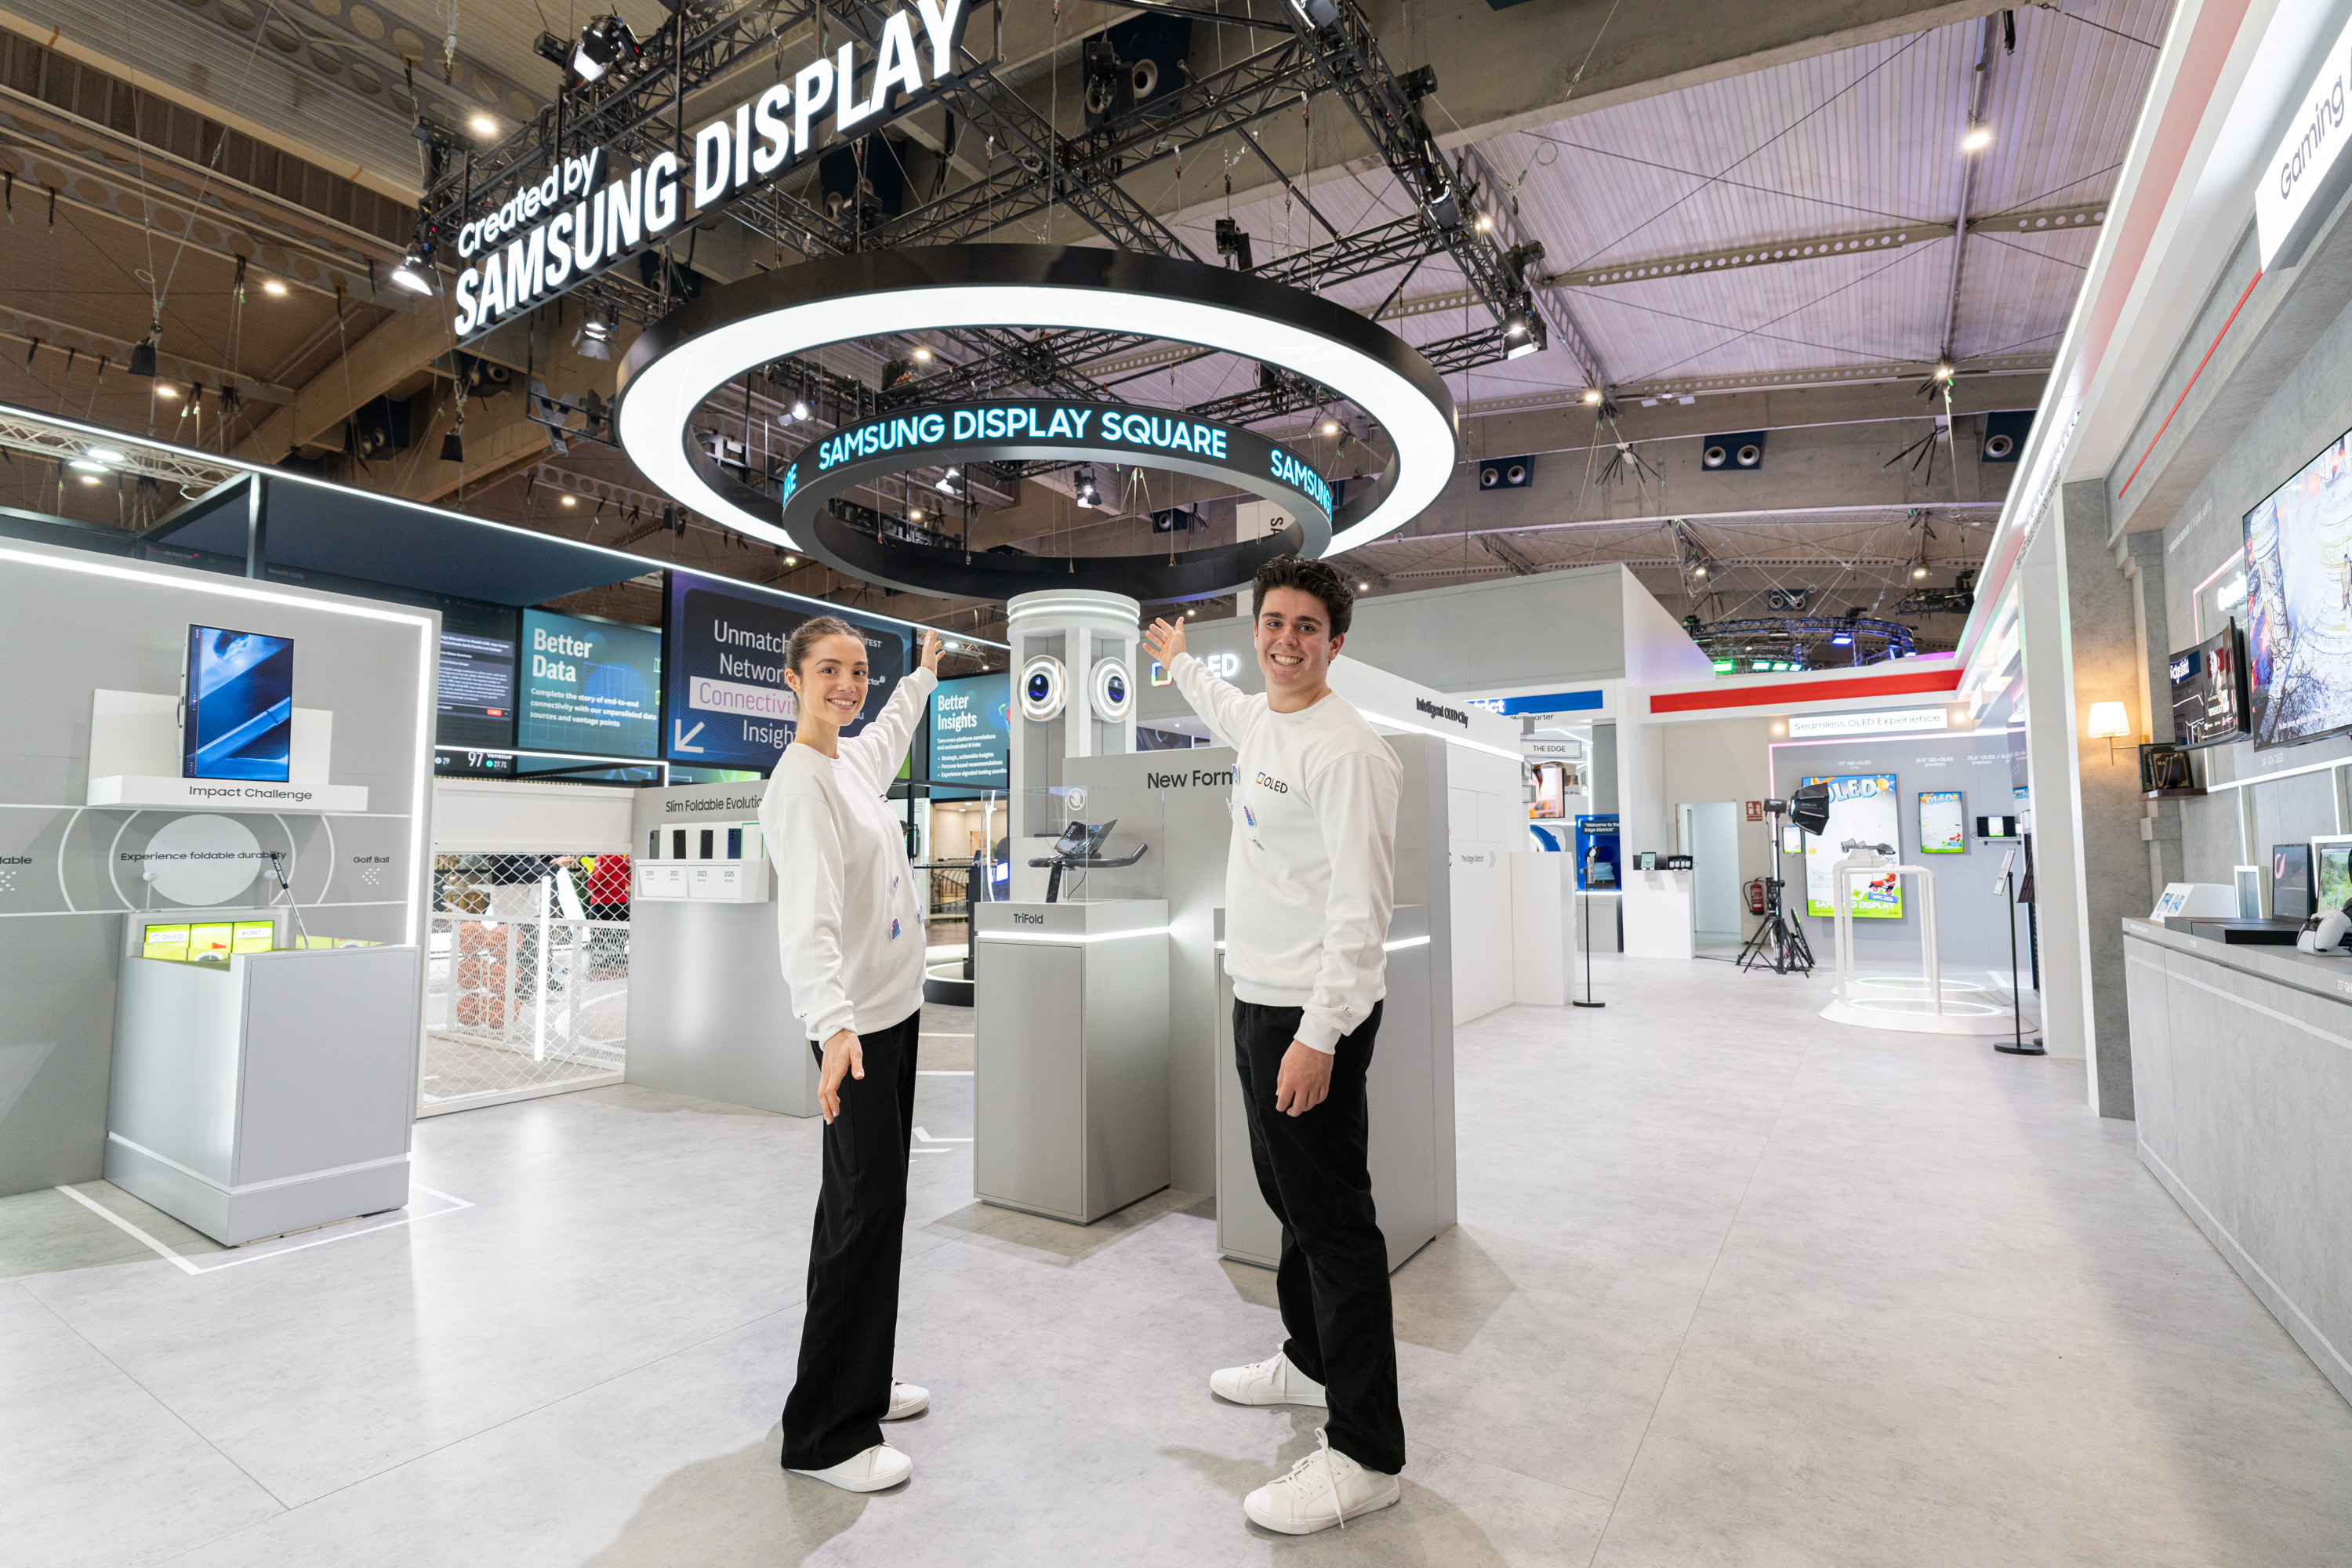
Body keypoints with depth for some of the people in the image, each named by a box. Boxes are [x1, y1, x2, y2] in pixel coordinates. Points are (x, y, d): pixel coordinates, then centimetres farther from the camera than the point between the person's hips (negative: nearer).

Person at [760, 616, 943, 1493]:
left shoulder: (855, 759, 9)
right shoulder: (798, 784, -18)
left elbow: (890, 731, 36)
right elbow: (808, 917, -30)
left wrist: (924, 674, 49)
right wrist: (833, 1025, -42)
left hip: (896, 1010, 9)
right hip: (856, 1025, -9)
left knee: (868, 1201, 17)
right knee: (865, 1209, -5)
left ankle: (858, 1384, 32)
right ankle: (825, 1433, 10)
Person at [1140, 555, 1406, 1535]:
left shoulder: (1347, 751, -19)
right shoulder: (1259, 721, 11)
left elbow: (1362, 905, -23)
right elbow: (1225, 710, 38)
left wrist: (1318, 1036, -26)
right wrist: (1178, 662, 55)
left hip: (1313, 1016, -10)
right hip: (1258, 999, 10)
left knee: (1334, 1220, -3)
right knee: (1288, 1195, 22)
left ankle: (1364, 1455, 10)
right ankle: (1312, 1359, 41)